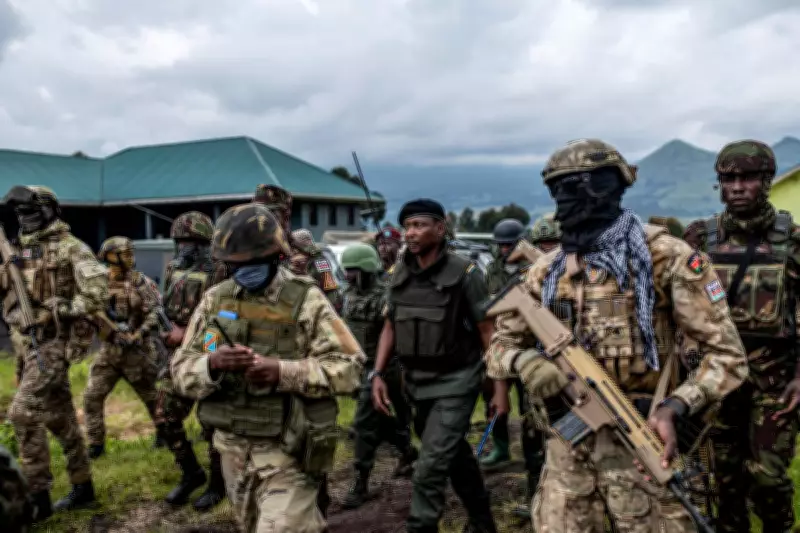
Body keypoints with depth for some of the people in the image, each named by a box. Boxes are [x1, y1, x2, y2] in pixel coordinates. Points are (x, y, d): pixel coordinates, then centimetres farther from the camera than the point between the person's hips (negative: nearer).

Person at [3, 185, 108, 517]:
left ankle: (37, 497, -5)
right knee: (60, 417, 12)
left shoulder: (70, 247, -9)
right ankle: (83, 488, 22)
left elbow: (98, 290, -19)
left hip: (56, 340, -8)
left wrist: (58, 312, -17)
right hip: (31, 341, 8)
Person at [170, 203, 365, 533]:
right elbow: (182, 369, 1)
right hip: (233, 450, 5)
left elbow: (348, 366, -13)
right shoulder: (215, 300, 2)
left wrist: (284, 371, -26)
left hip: (288, 454, -5)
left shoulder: (306, 300, -10)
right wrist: (211, 364, -22)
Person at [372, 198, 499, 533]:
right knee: (456, 456, 21)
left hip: (455, 381, -6)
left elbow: (488, 332, -11)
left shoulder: (464, 273, -14)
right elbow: (390, 327, 9)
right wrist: (378, 374, -1)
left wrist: (501, 388, -12)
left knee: (430, 467, -10)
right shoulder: (399, 275, 2)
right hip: (416, 382, 6)